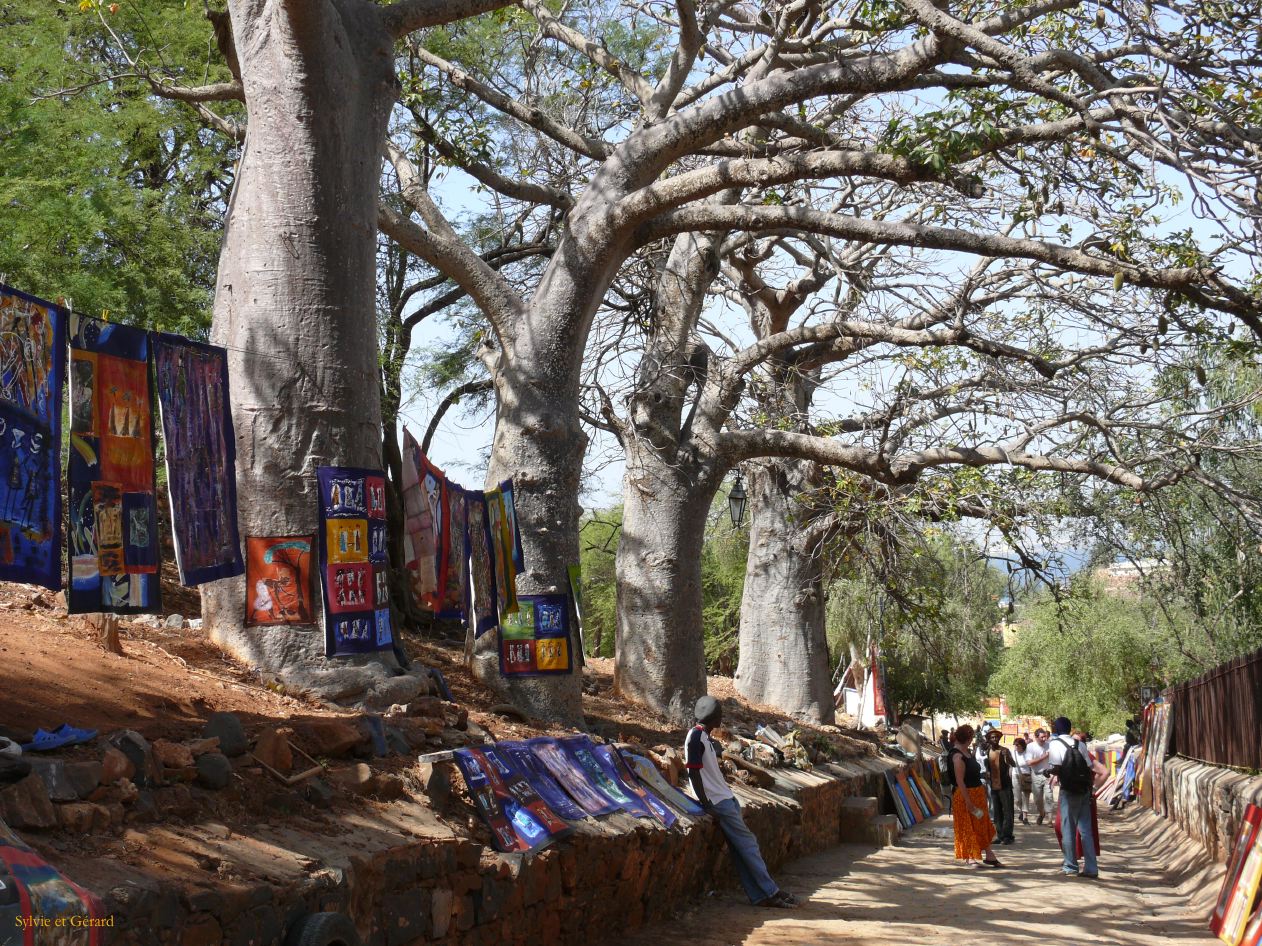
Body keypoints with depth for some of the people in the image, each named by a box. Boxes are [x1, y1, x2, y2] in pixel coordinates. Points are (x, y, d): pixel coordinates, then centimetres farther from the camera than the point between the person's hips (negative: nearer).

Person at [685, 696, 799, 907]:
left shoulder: (705, 737, 15)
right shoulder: (696, 736, -14)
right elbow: (693, 773, -19)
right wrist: (706, 804, -18)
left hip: (726, 799, 9)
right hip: (719, 803, -9)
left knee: (741, 849, 6)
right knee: (747, 844, -6)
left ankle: (759, 896, 5)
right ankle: (771, 892, -2)